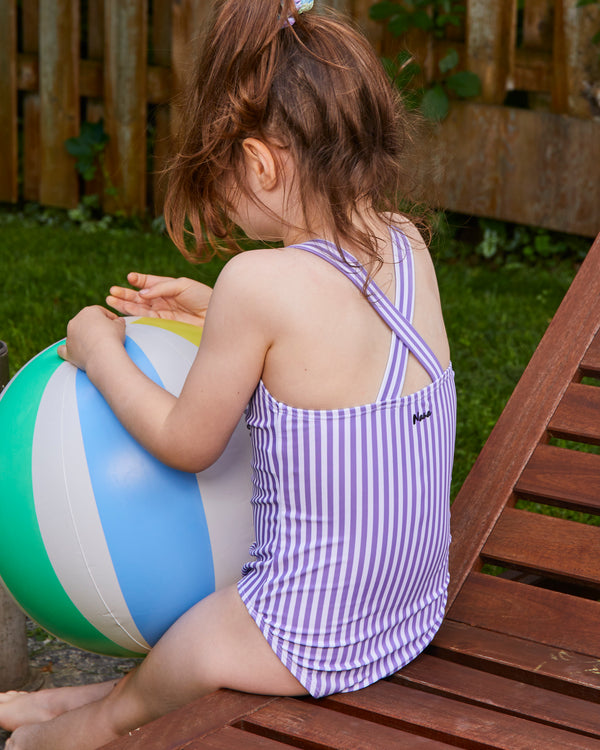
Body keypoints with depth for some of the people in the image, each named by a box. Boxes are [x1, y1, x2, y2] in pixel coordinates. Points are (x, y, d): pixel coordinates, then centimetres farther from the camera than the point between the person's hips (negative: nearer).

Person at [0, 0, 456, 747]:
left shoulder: (261, 280, -24)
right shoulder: (407, 247, -4)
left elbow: (187, 443, -10)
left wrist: (100, 353, 5)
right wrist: (213, 313, 16)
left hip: (312, 636, -7)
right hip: (415, 608, 7)